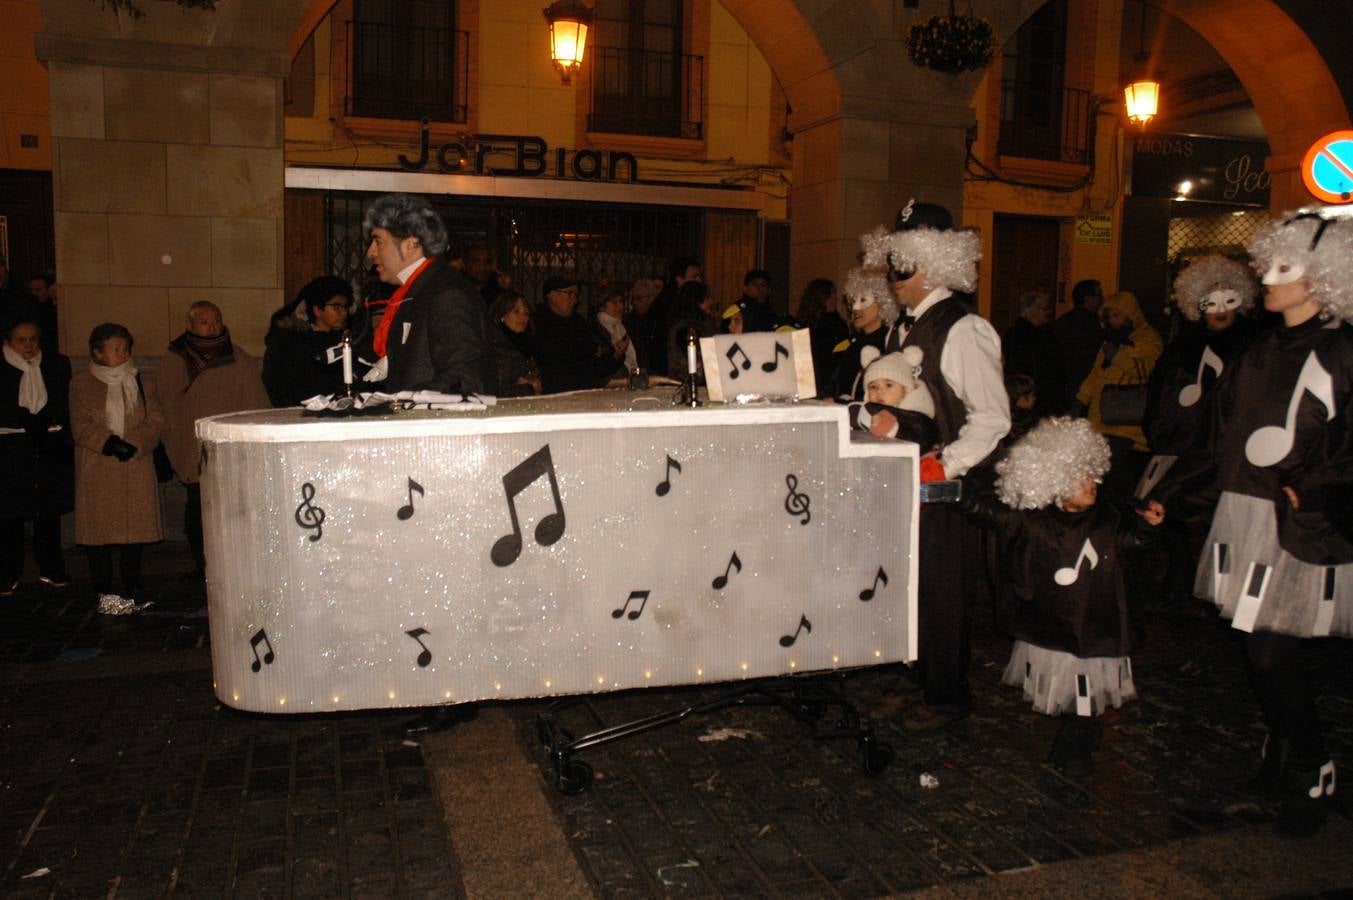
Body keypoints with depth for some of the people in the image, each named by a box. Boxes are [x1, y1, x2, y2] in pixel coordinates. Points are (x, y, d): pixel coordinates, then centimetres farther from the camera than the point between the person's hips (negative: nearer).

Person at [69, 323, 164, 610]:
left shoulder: (144, 384, 13)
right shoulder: (81, 384, 7)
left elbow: (155, 422, 3)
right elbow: (81, 426, -3)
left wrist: (133, 444, -13)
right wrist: (110, 443, -17)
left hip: (136, 466, 2)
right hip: (96, 471, -2)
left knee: (136, 528, 2)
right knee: (98, 530, 0)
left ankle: (130, 587, 14)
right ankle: (104, 591, 10)